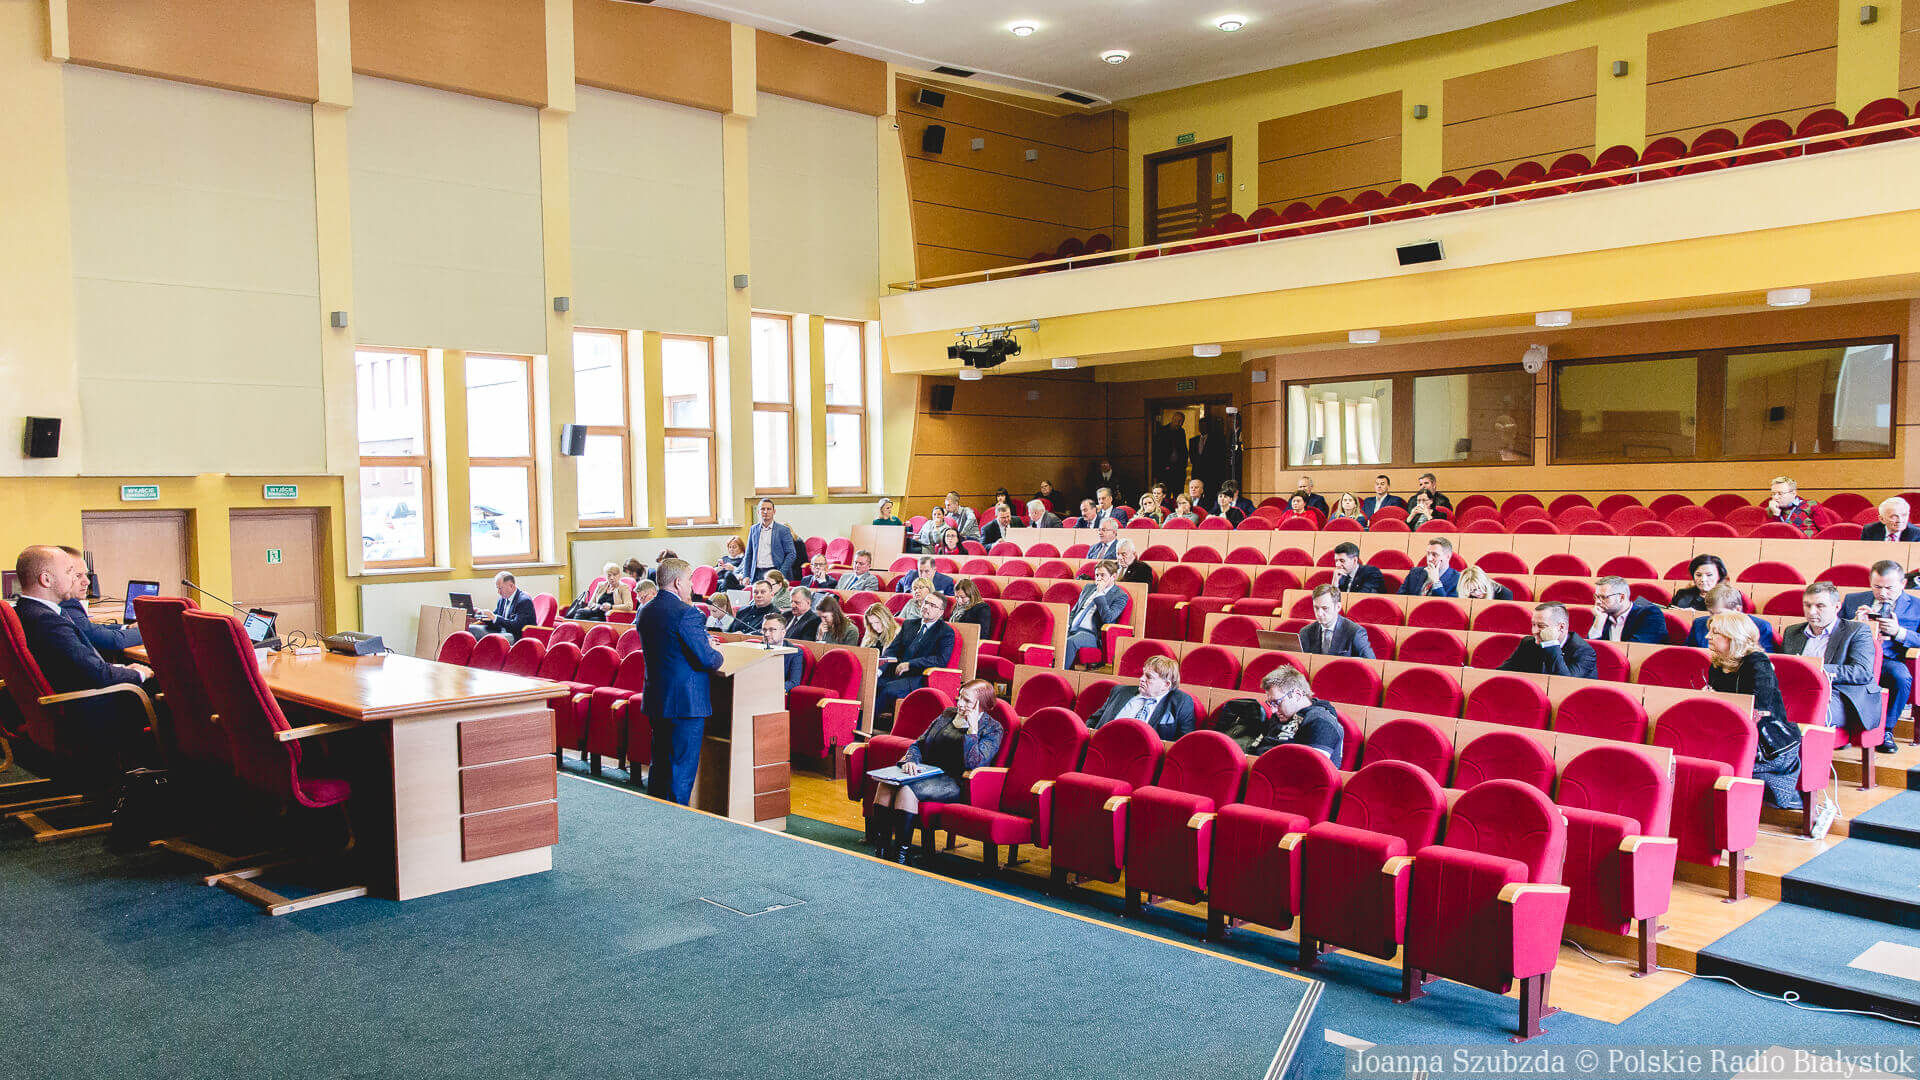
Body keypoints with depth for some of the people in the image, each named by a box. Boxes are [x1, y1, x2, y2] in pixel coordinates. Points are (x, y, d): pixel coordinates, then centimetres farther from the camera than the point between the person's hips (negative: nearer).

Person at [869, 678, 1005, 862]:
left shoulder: (993, 729, 1)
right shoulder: (948, 715, 20)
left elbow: (973, 764, -15)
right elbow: (919, 744, 18)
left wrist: (972, 728, -17)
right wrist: (910, 761, -3)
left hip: (954, 783, -6)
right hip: (927, 773, 6)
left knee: (907, 789, -31)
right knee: (886, 783, -23)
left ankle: (902, 852, -29)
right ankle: (883, 846, -24)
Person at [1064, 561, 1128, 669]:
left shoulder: (1120, 596, 3)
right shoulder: (1088, 588, 24)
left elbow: (1107, 618, -12)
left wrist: (1100, 593, -8)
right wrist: (1067, 625, 6)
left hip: (1092, 634, -6)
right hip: (1072, 629, 6)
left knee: (1070, 642, -37)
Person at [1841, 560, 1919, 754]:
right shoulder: (1852, 600, 21)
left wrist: (1898, 632, -10)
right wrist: (1854, 623, -5)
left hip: (1889, 660, 0)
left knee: (1901, 677, -37)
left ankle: (1886, 730, -13)